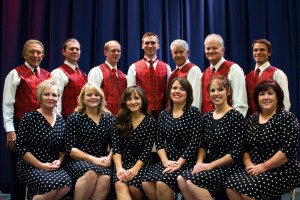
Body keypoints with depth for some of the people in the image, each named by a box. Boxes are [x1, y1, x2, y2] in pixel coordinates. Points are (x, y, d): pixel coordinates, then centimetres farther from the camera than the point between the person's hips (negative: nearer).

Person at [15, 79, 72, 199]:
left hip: (52, 167, 5)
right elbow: (20, 147, -9)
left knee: (67, 184, -25)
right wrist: (40, 165, -13)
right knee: (51, 187, -30)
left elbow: (63, 148, 15)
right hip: (29, 166, -5)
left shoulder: (60, 121, 10)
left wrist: (59, 161, -5)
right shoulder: (29, 118, -5)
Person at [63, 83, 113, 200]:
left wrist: (109, 158, -11)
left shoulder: (109, 118, 12)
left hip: (101, 162, 2)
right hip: (77, 161, -2)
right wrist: (92, 159, -15)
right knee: (91, 173, -34)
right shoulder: (74, 118, 2)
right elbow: (70, 149, -5)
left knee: (106, 178, -31)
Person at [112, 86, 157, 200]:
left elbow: (147, 149, -5)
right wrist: (119, 168, -16)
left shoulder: (150, 122, 2)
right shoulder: (119, 120, 8)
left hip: (141, 163, -1)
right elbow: (115, 146, -1)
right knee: (120, 184, -31)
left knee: (133, 187, -29)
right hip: (123, 161, 2)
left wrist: (135, 169, -18)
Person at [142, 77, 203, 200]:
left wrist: (179, 163, -16)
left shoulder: (194, 112, -4)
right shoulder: (164, 115, 11)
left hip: (186, 162, -4)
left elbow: (194, 143, -11)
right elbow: (159, 142, 7)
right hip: (167, 161, 5)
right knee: (146, 183, -21)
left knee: (162, 183, -28)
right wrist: (165, 161, -9)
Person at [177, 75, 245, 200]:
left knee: (192, 182, -25)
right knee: (181, 179, -19)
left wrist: (211, 165, -16)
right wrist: (199, 162, -7)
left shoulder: (236, 116, -9)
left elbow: (236, 152, -14)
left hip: (229, 167, -6)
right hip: (209, 164, 6)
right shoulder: (207, 117, 11)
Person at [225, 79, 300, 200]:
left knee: (247, 189, -27)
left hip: (282, 172, -5)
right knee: (231, 185, -21)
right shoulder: (252, 120, 12)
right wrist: (249, 164, -8)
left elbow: (288, 149, -16)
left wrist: (263, 167, -16)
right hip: (256, 170, 5)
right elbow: (245, 147, 11)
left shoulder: (287, 118, -7)